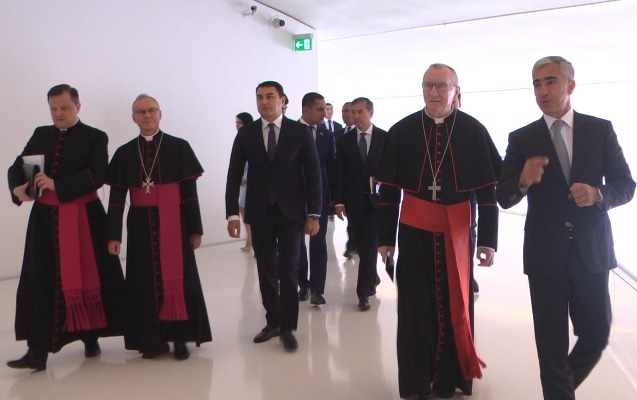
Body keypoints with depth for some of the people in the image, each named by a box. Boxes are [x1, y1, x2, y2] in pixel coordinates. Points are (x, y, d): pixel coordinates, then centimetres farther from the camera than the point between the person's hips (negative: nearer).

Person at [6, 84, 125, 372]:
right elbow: (17, 166, 10)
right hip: (44, 218, 4)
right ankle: (38, 351, 3)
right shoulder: (40, 135, 12)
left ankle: (90, 339, 24)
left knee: (88, 279, 6)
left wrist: (56, 185, -23)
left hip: (83, 219, -3)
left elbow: (96, 176, -15)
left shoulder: (95, 138, -2)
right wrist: (17, 189, -11)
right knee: (39, 282, -1)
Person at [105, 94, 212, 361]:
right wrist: (113, 234, 0)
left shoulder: (179, 148, 0)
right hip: (141, 226, 2)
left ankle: (180, 337, 13)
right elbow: (116, 198, 5)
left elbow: (190, 192, -1)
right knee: (147, 281, 7)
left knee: (177, 278, 2)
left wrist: (195, 229, -3)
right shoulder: (124, 153, 6)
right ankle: (153, 338, 18)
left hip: (173, 224, -2)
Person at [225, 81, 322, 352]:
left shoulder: (300, 132, -1)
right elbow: (234, 176, 2)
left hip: (291, 211, -2)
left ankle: (288, 327, 10)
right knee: (266, 269, 9)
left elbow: (313, 174, -1)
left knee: (288, 268, -2)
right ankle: (273, 321, 24)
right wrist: (232, 214, -5)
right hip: (259, 212, 2)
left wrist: (314, 213, -6)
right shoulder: (245, 134, 3)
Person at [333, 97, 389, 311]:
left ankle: (363, 292, 1)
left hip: (377, 199, -2)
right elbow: (339, 173, 3)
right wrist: (339, 200, -4)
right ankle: (372, 277, 35)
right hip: (353, 200, 3)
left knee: (369, 245, -6)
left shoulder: (385, 138, -1)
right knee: (362, 245, 12)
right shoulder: (344, 140, 5)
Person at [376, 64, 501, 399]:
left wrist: (488, 240, -2)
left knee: (455, 307, 11)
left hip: (457, 233, 0)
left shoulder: (473, 132, -3)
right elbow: (388, 189, 2)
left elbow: (487, 191, -1)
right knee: (415, 311, 7)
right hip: (414, 233, 0)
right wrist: (385, 238, 2)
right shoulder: (402, 131, -2)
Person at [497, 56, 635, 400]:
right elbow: (503, 198, -3)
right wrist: (523, 181, -24)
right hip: (544, 253, -1)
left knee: (596, 336, 12)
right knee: (552, 343, 7)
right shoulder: (521, 139, 0)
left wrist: (598, 194, -18)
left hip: (591, 250, 2)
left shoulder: (601, 130, 3)